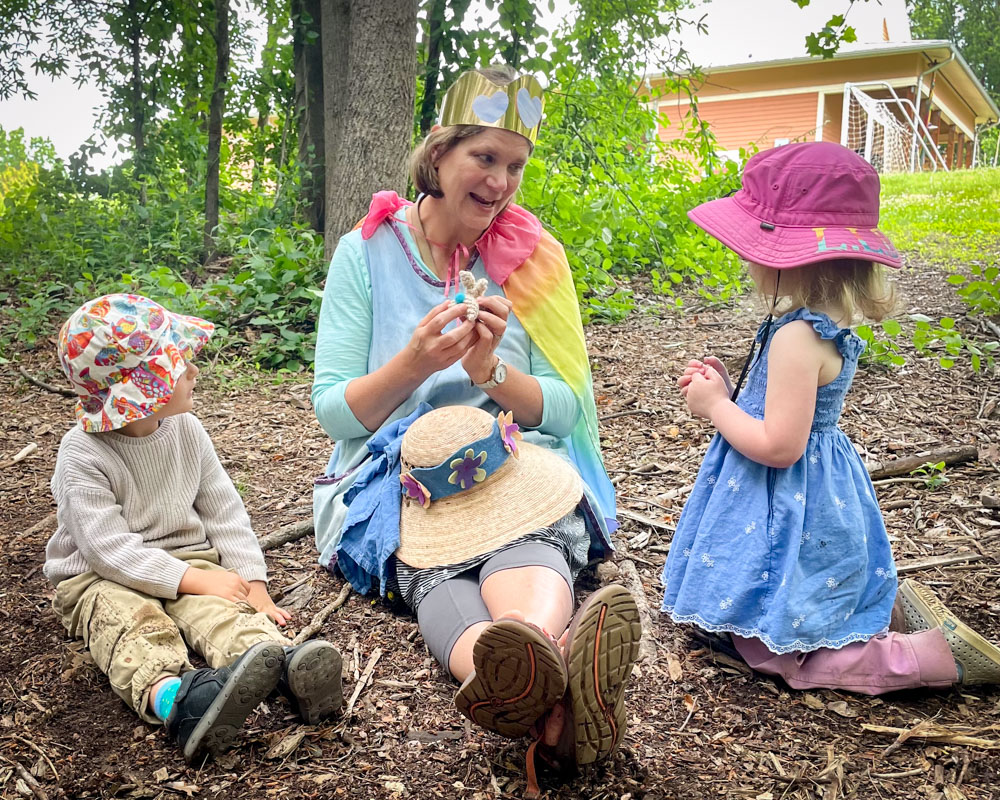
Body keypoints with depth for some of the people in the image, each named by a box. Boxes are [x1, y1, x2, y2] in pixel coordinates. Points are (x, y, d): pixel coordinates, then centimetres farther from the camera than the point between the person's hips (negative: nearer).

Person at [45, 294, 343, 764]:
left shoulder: (186, 430, 3)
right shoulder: (82, 454, -14)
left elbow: (224, 511, 5)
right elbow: (108, 547, -21)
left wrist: (252, 581, -5)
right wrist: (191, 578, -28)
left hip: (187, 560, 4)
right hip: (100, 578, -3)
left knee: (222, 606, -27)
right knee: (133, 620, -34)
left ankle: (284, 666, -55)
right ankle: (174, 698, -64)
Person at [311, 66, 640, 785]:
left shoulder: (533, 256, 8)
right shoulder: (367, 252, 4)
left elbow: (565, 411, 5)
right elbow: (333, 411, 1)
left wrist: (490, 371, -15)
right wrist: (413, 364, -18)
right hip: (400, 470, -1)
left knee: (531, 538, -37)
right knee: (430, 560, -38)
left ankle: (517, 662, -67)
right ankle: (544, 673, -67)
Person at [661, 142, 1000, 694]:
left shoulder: (797, 336, -27)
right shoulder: (828, 324, 4)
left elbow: (779, 445, -28)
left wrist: (716, 407, -15)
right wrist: (728, 390, 4)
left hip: (789, 514, -10)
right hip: (822, 494, 10)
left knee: (768, 649, 1)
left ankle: (936, 654, 0)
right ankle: (892, 604, 18)